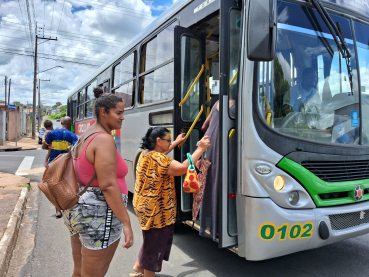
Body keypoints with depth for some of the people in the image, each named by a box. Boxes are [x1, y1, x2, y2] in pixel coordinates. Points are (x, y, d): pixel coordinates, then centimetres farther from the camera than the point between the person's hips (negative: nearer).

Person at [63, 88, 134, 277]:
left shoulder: (86, 136, 12)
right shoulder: (104, 139, -18)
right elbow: (108, 186, -24)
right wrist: (126, 222, -21)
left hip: (79, 210, 10)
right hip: (99, 215, -10)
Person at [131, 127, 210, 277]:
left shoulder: (146, 153, 4)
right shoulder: (157, 159, -26)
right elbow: (182, 168, -34)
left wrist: (177, 142, 28)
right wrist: (200, 149, -27)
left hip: (146, 206, 11)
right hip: (155, 209, -11)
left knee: (151, 241, 27)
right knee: (154, 244, 7)